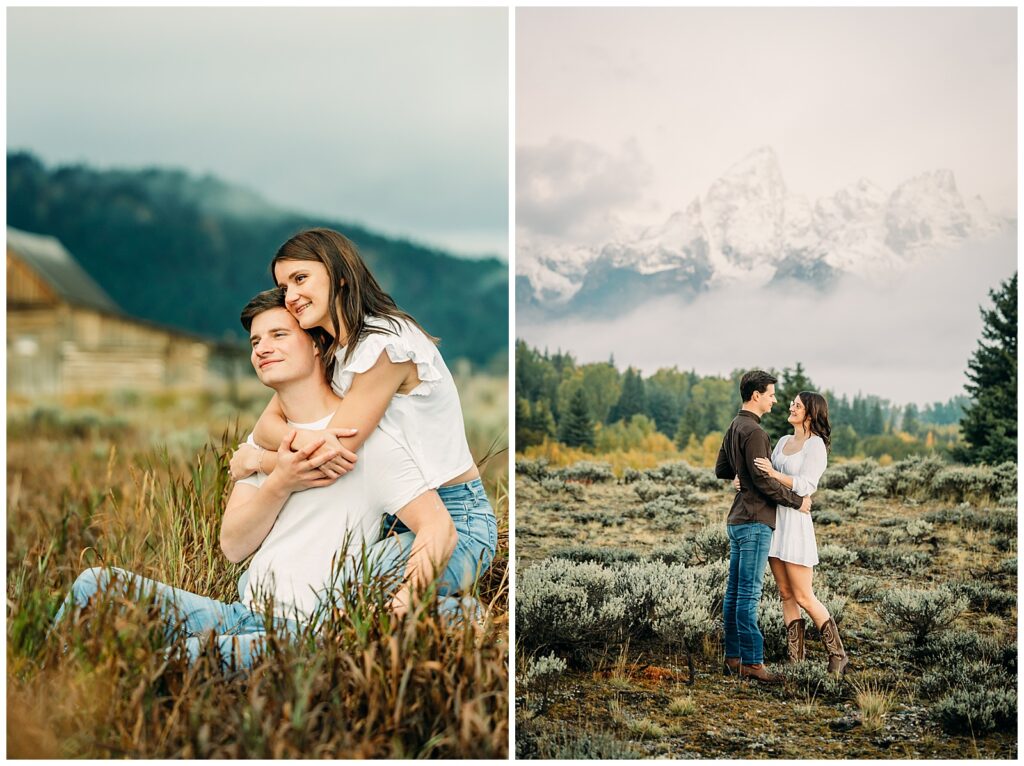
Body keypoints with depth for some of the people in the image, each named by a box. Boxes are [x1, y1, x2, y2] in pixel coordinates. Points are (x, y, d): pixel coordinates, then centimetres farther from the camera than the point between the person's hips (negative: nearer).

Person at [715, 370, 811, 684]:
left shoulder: (734, 427, 14)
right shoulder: (753, 431, -16)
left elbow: (721, 470, 22)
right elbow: (763, 481, -19)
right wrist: (797, 501, -9)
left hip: (738, 520, 10)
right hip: (755, 521, -10)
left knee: (735, 592, 11)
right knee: (749, 594, -8)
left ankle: (733, 657, 16)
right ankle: (752, 662, -6)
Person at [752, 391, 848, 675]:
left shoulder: (816, 445, -8)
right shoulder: (784, 441, 15)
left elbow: (805, 486, -17)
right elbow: (765, 474, 15)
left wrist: (775, 474, -30)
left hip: (796, 522, -7)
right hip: (774, 519, 7)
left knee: (804, 597, -5)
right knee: (786, 594, 7)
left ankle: (838, 655, 5)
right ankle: (796, 658, 10)